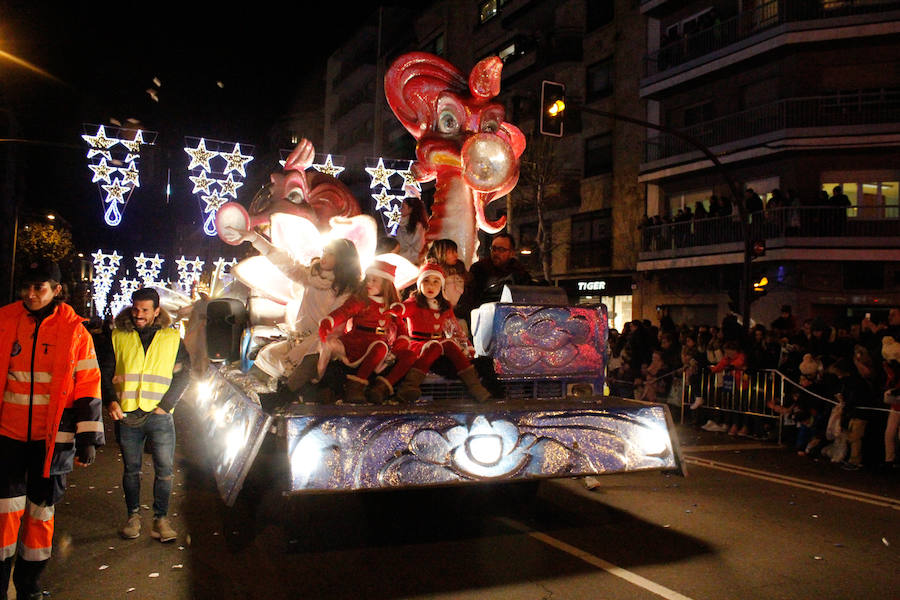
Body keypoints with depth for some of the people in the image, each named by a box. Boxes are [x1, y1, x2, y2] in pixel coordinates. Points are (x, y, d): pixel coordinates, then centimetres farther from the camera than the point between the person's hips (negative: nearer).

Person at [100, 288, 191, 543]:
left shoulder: (172, 338, 7)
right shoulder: (118, 337, 9)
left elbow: (183, 374, 6)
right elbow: (105, 371, 11)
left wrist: (165, 405, -4)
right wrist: (110, 401, -5)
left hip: (159, 415, -1)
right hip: (126, 414, 1)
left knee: (165, 469, -3)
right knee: (131, 469, 10)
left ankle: (161, 518, 7)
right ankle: (133, 516, 23)